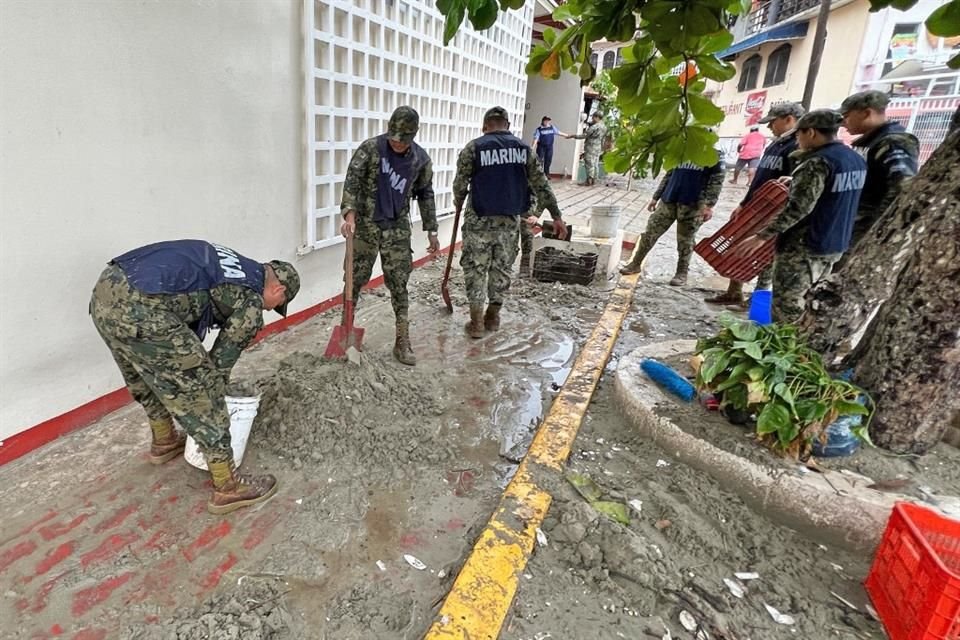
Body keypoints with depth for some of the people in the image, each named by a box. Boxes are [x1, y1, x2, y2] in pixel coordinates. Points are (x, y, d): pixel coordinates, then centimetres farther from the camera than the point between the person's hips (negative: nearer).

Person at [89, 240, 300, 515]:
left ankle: (164, 442, 54)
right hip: (141, 310, -10)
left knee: (147, 378, 31)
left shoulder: (230, 266, 26)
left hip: (106, 289, 10)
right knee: (198, 392, 4)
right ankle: (228, 487, 17)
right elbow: (221, 362, 9)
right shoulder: (251, 302, 2)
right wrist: (210, 401, 26)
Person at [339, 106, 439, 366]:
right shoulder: (369, 148, -9)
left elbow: (425, 194, 10)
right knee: (355, 278, 6)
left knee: (399, 284, 2)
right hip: (366, 224, -1)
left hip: (398, 228, 2)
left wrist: (431, 231, 9)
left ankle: (402, 342, 10)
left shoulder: (421, 159, 0)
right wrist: (350, 213, -32)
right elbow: (352, 181, -16)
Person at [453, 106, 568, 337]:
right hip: (509, 219, 3)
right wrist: (556, 216, 9)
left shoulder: (473, 148, -5)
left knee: (475, 267, 7)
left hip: (479, 219, -3)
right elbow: (541, 185, 4)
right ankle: (493, 317, 26)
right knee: (502, 267, 15)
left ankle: (477, 322, 9)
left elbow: (460, 184, -2)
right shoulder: (523, 148, 5)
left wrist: (458, 203, 19)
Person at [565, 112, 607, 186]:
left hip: (591, 148, -9)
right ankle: (594, 180, 11)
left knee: (590, 165, -7)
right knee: (595, 165, 10)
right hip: (598, 149, 9)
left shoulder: (594, 127, -16)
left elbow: (584, 135, -15)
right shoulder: (604, 127, 13)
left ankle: (589, 181, -7)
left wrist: (572, 136, -10)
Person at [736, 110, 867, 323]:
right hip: (836, 245, 9)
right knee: (809, 301, 18)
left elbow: (798, 208, -24)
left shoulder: (818, 162, -18)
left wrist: (762, 236, -21)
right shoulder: (857, 160, 10)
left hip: (804, 246, -9)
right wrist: (794, 184, 24)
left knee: (786, 304, -1)